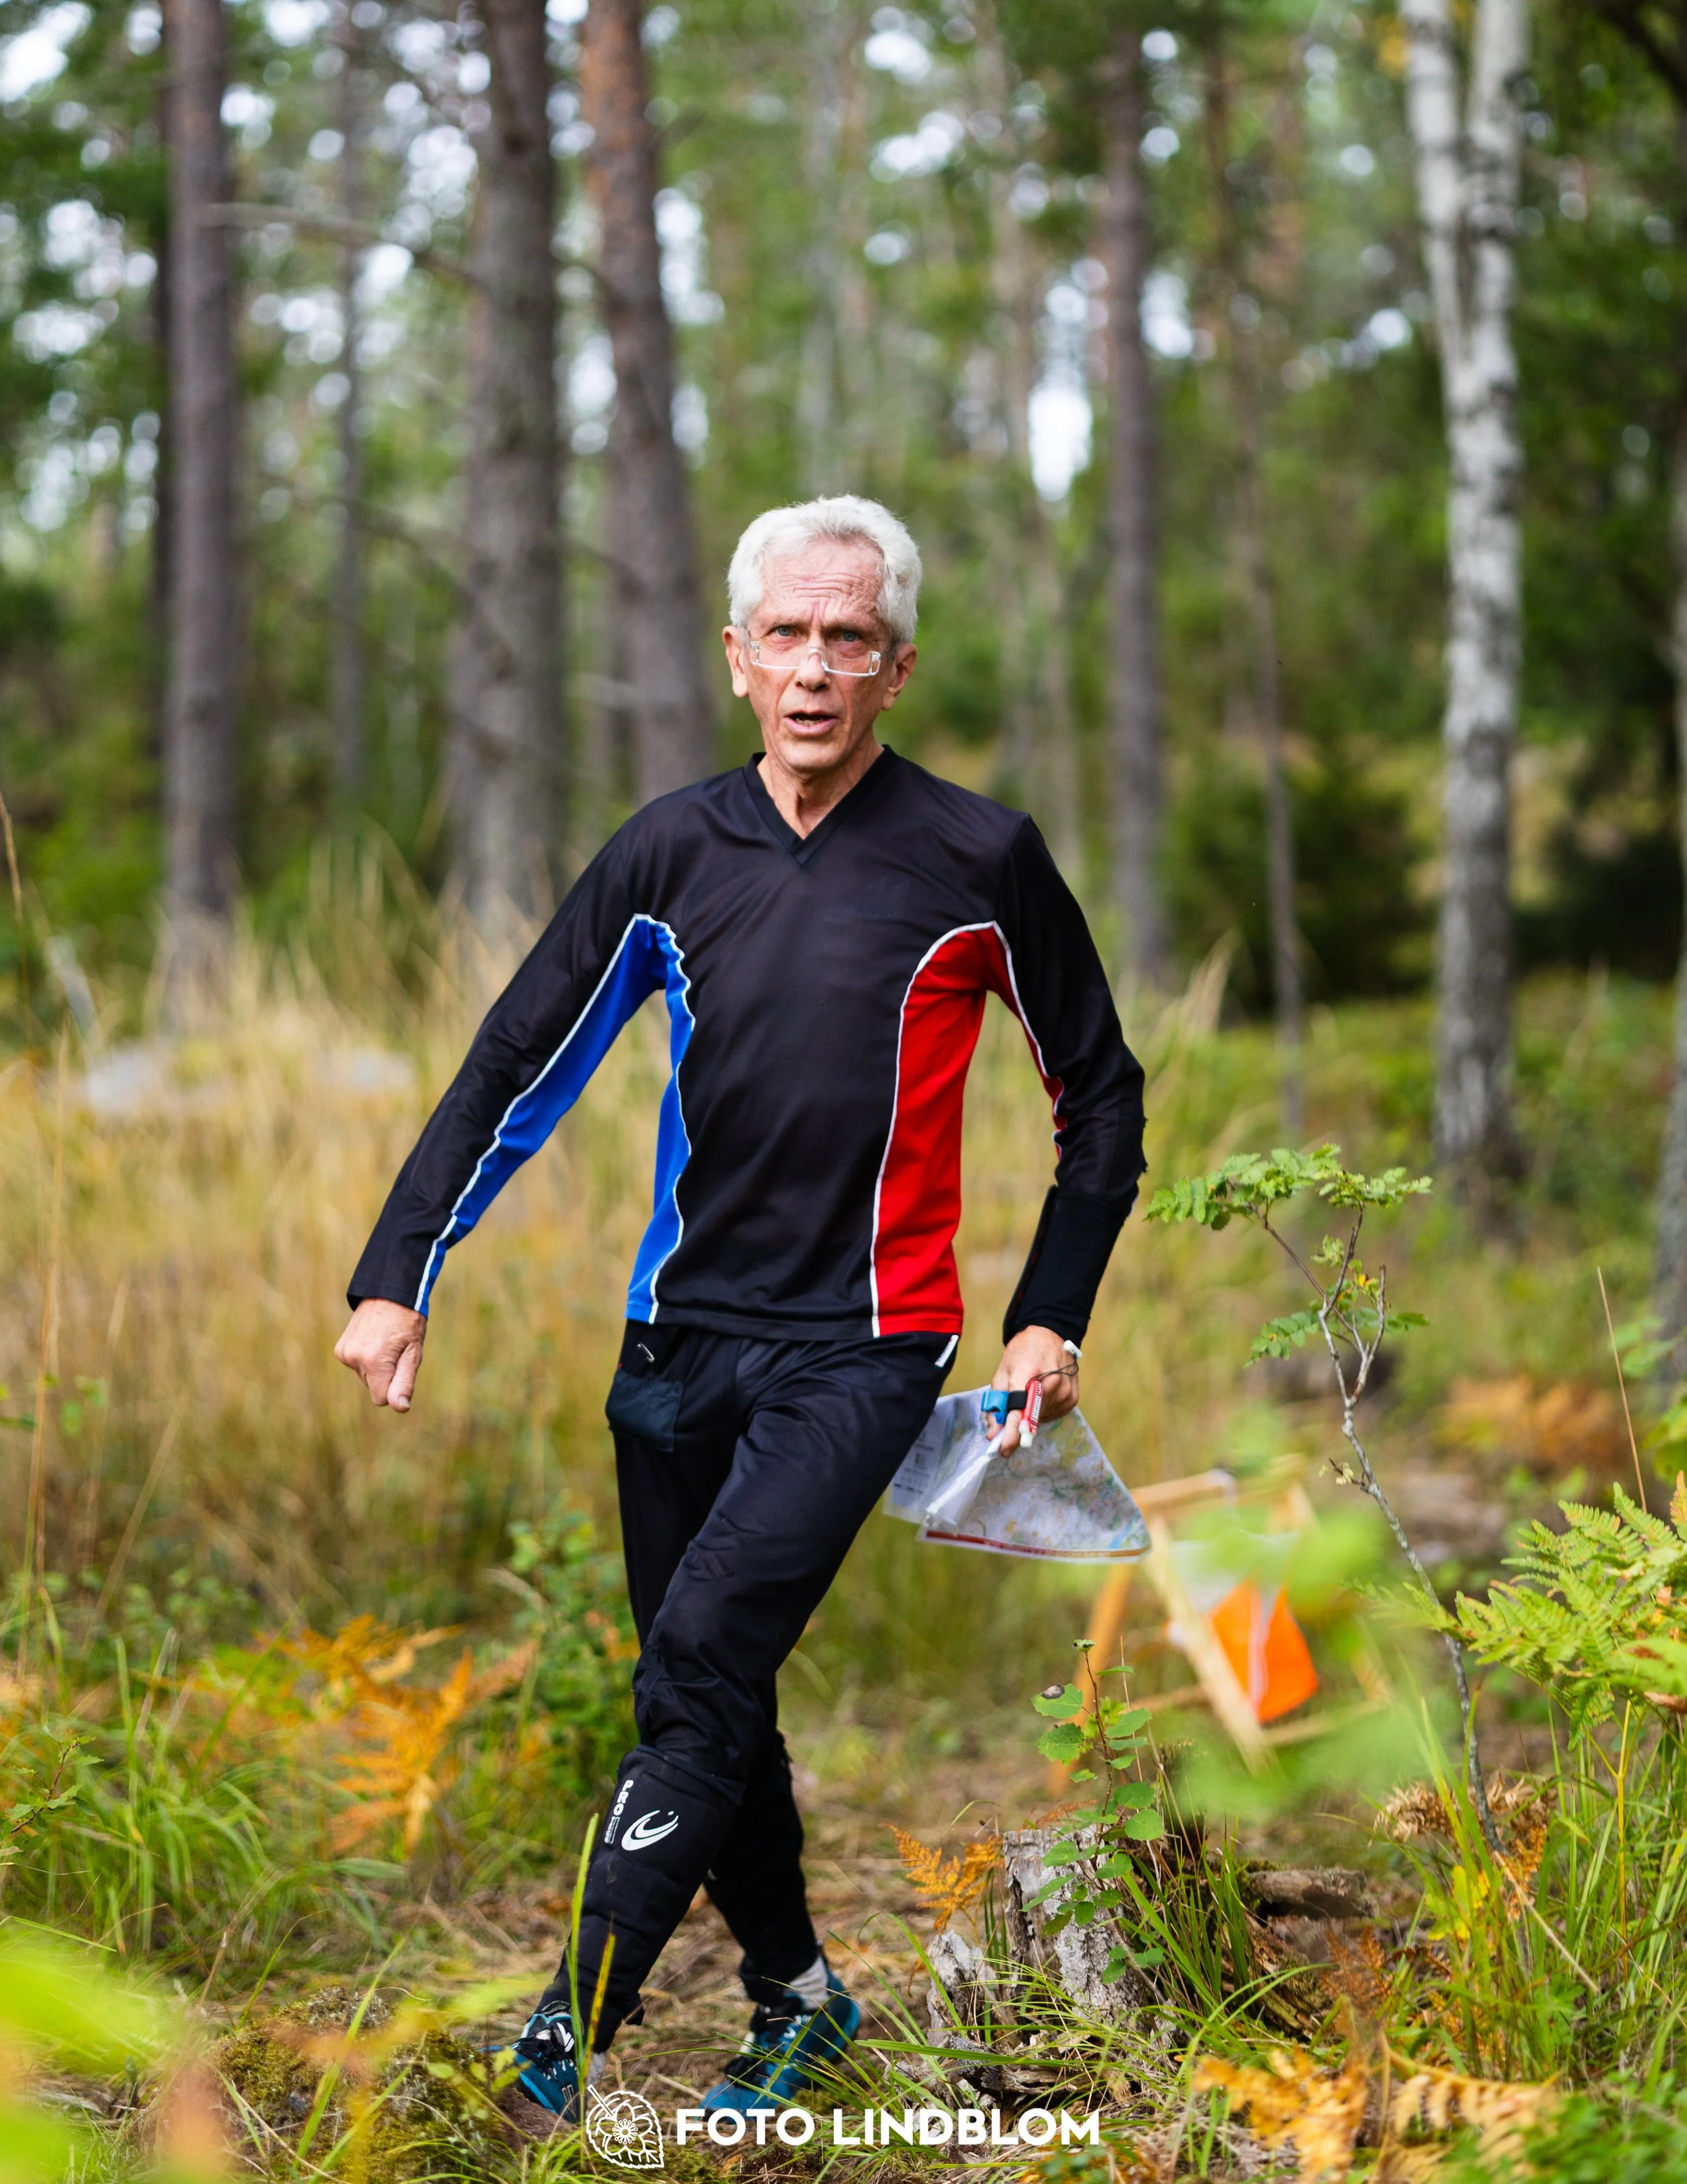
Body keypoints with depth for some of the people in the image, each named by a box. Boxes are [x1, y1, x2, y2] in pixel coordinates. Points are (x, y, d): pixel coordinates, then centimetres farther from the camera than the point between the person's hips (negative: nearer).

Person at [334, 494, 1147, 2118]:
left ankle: (566, 2039, -11)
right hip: (682, 1331, 4)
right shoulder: (673, 852, 4)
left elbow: (1101, 1095, 8)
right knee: (703, 1693, 9)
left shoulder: (978, 860, -4)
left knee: (702, 1658, -17)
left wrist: (1051, 1318, 4)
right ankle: (794, 1994, 26)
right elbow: (518, 1066, 9)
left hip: (862, 1343, -4)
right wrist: (397, 1276, 3)